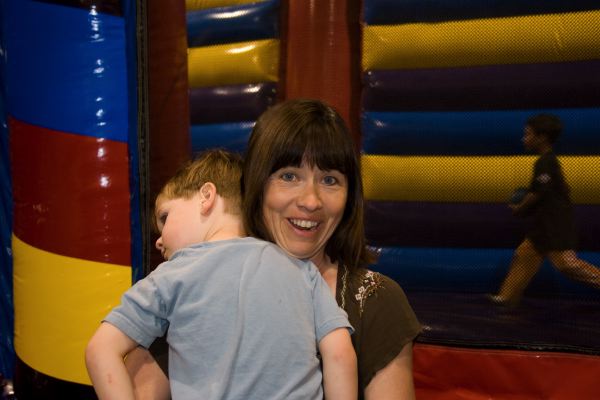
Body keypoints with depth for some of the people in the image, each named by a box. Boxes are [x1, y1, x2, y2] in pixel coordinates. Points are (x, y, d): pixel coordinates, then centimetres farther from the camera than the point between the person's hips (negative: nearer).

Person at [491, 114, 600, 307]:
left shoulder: (545, 163, -16)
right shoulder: (550, 161, 15)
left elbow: (537, 192, -20)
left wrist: (519, 208, -3)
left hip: (555, 225, -11)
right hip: (545, 225, 11)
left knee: (567, 263, -11)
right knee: (524, 254, 11)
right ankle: (507, 297, 16)